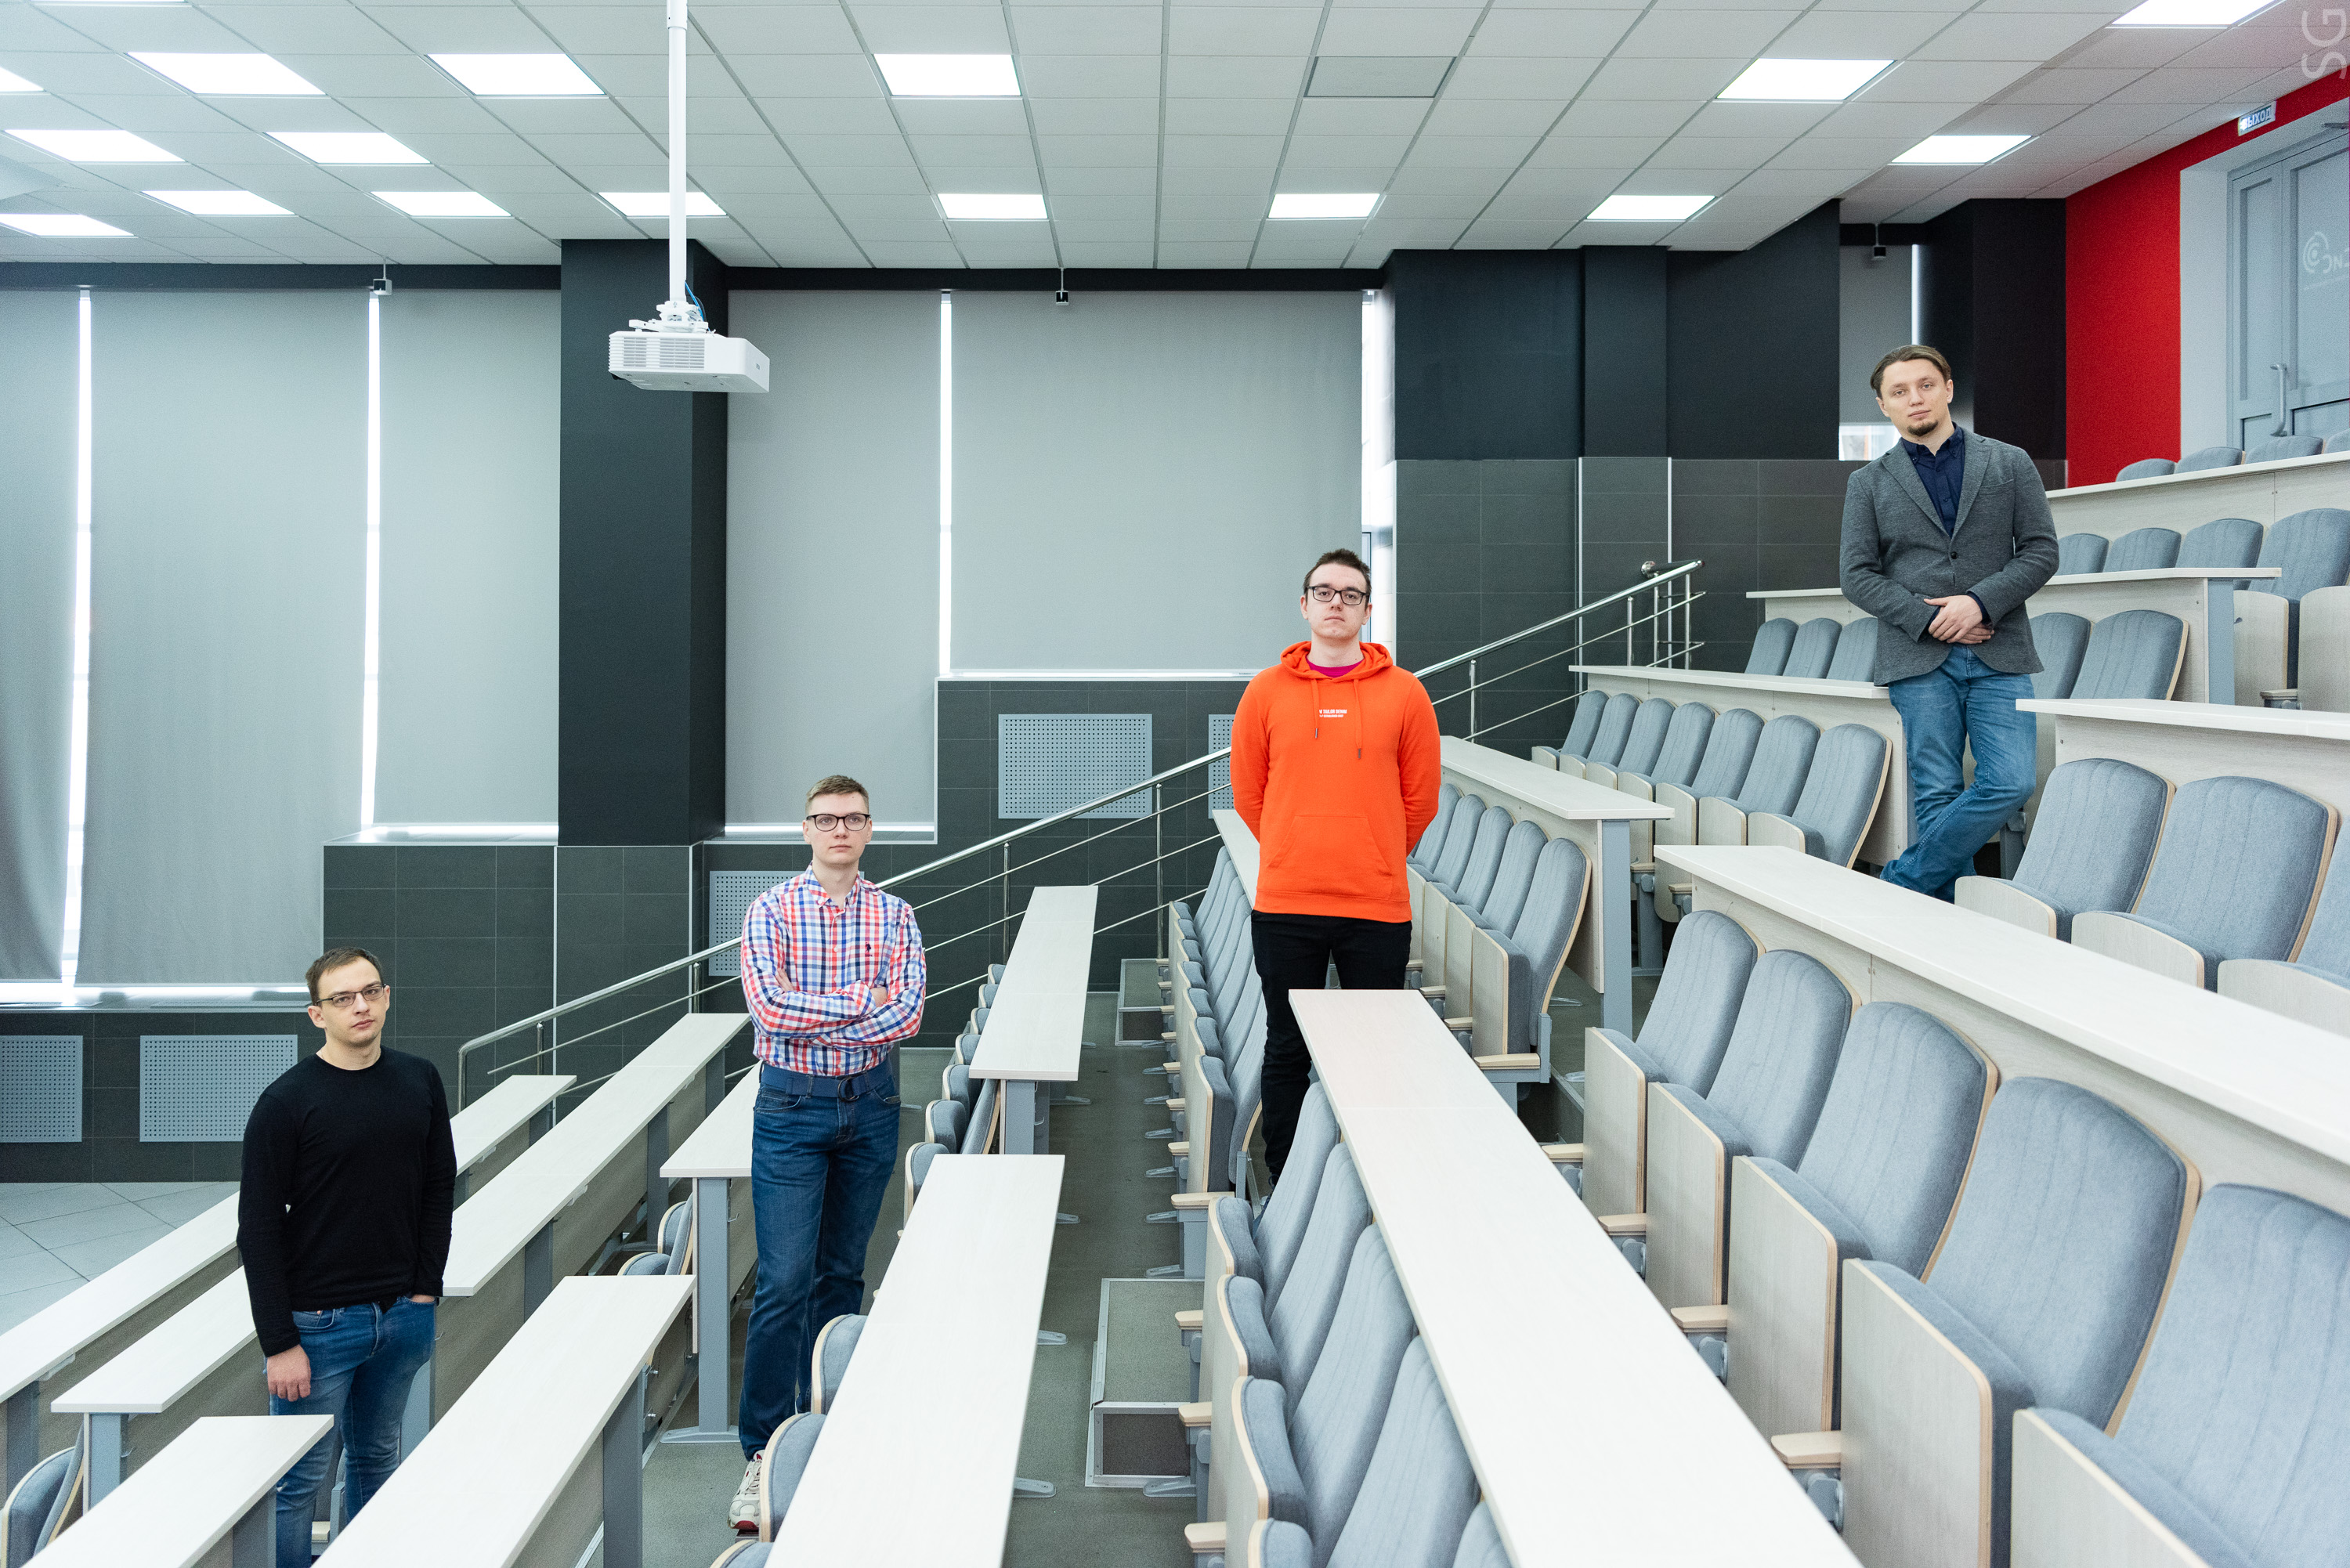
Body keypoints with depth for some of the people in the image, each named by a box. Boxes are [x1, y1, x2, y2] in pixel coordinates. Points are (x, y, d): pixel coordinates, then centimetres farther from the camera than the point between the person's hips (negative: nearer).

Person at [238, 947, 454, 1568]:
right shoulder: (286, 1101, -11)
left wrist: (426, 1289, 3)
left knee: (378, 1459, 16)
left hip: (402, 1314, 5)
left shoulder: (420, 1081, 4)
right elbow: (259, 1229, -11)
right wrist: (279, 1343, -14)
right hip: (319, 1323, -5)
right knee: (298, 1479, 3)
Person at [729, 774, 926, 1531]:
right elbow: (770, 1009, -16)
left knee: (842, 1272, 11)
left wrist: (812, 1020, -16)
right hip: (792, 1106, -3)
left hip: (870, 1102, 3)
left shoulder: (894, 915, 4)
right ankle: (762, 1453, -2)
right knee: (784, 1279, -7)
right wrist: (863, 1001, -13)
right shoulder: (770, 910, -3)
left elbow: (907, 1014, -9)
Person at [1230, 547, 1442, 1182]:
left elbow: (1420, 798, 8)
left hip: (1377, 907, -1)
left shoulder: (1403, 693, 1)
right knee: (1286, 1051, 8)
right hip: (1285, 904, 1)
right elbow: (1248, 792, 11)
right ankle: (1284, 1186, 19)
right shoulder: (1267, 691, 4)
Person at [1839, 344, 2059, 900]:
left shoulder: (2010, 464, 11)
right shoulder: (1869, 485, 10)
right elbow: (1858, 576, 4)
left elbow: (2041, 551, 5)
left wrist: (1981, 601, -11)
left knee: (2011, 780, -14)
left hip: (1997, 654, 1)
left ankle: (1902, 883, -4)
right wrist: (1928, 619, -10)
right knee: (1937, 793, -4)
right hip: (1919, 659, 0)